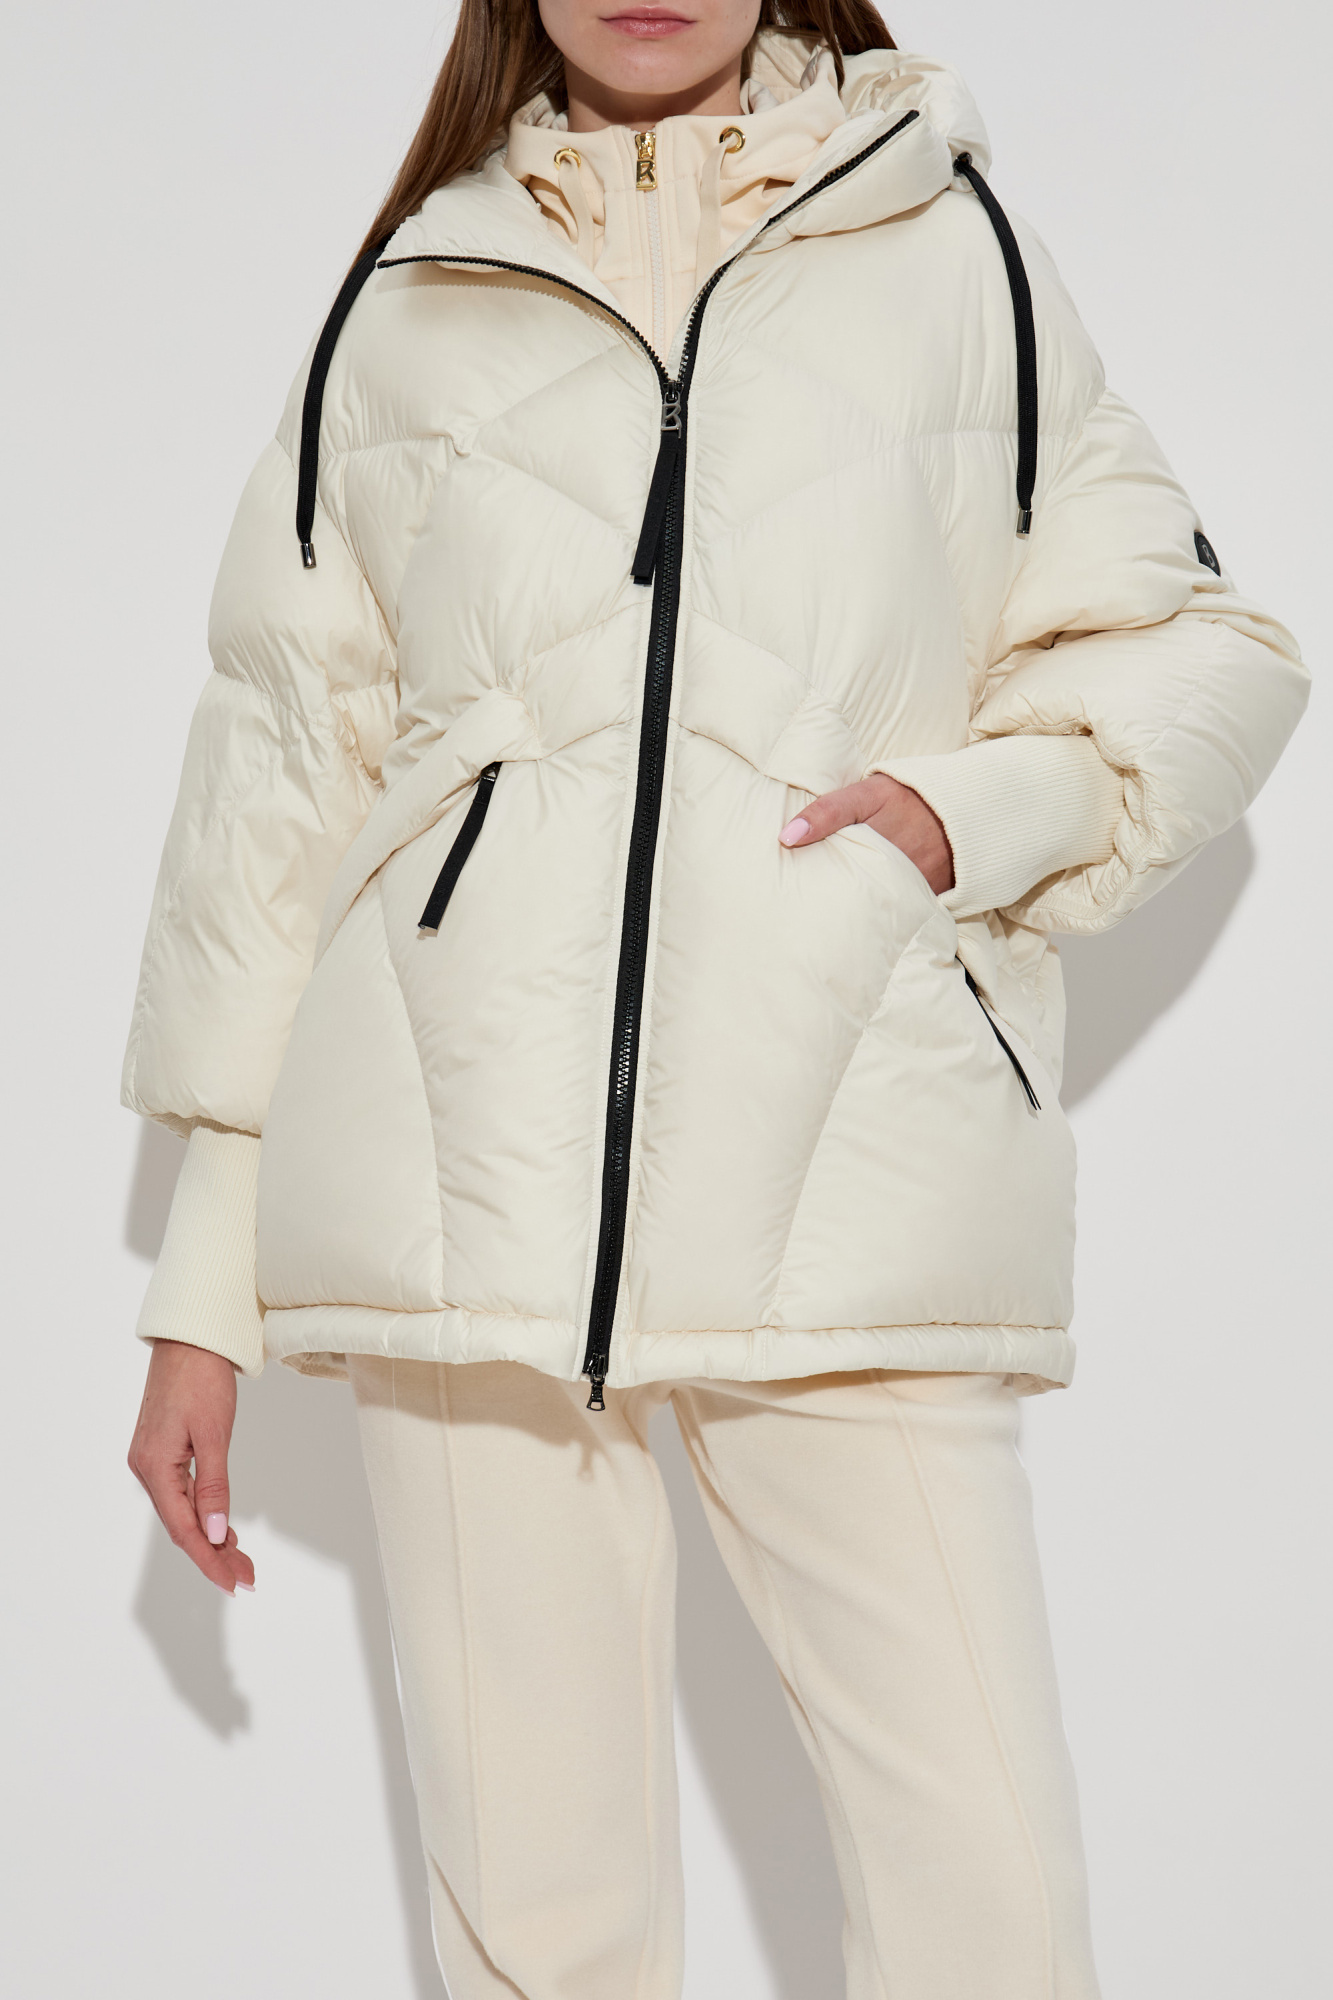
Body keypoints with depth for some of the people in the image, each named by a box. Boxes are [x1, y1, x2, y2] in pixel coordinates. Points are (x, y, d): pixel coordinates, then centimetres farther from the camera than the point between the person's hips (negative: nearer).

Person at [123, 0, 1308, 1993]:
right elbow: (277, 790, 14)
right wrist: (203, 1294, 10)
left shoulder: (952, 250, 13)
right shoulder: (398, 313, 15)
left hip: (848, 1183, 0)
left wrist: (981, 808, -5)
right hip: (470, 1191, 1)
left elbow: (1202, 648, 17)